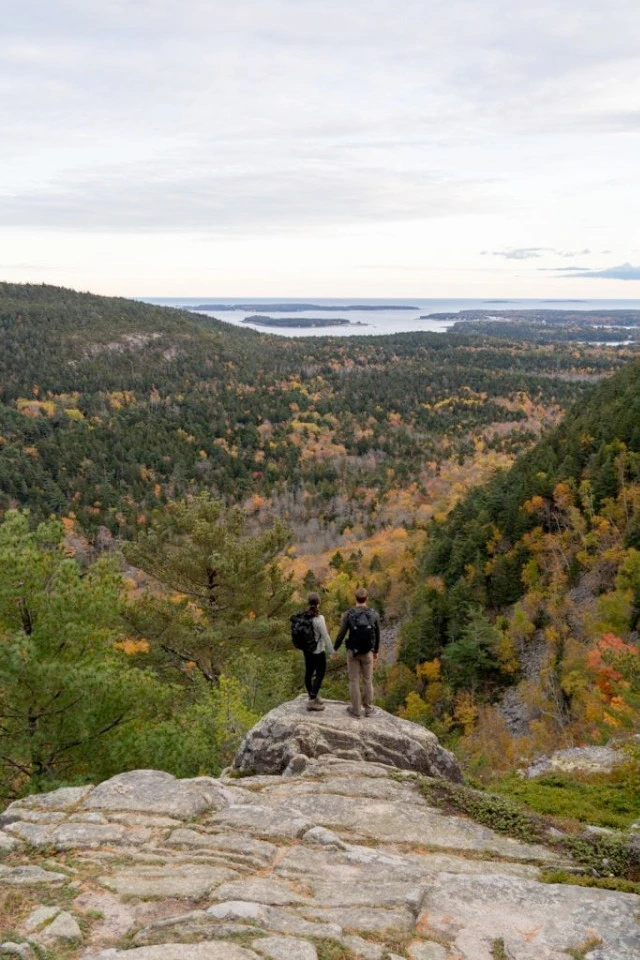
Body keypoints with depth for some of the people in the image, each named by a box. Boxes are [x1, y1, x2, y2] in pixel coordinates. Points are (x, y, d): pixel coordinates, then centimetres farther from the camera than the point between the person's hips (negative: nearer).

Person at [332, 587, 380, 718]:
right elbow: (377, 636, 3)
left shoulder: (348, 614, -14)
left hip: (352, 652, -1)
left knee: (354, 681, 11)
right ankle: (368, 709, 21)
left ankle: (355, 709, 17)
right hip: (367, 652, 1)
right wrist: (376, 651, 18)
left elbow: (341, 634, -10)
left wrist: (335, 649, 6)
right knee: (367, 680, 15)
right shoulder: (374, 614, -8)